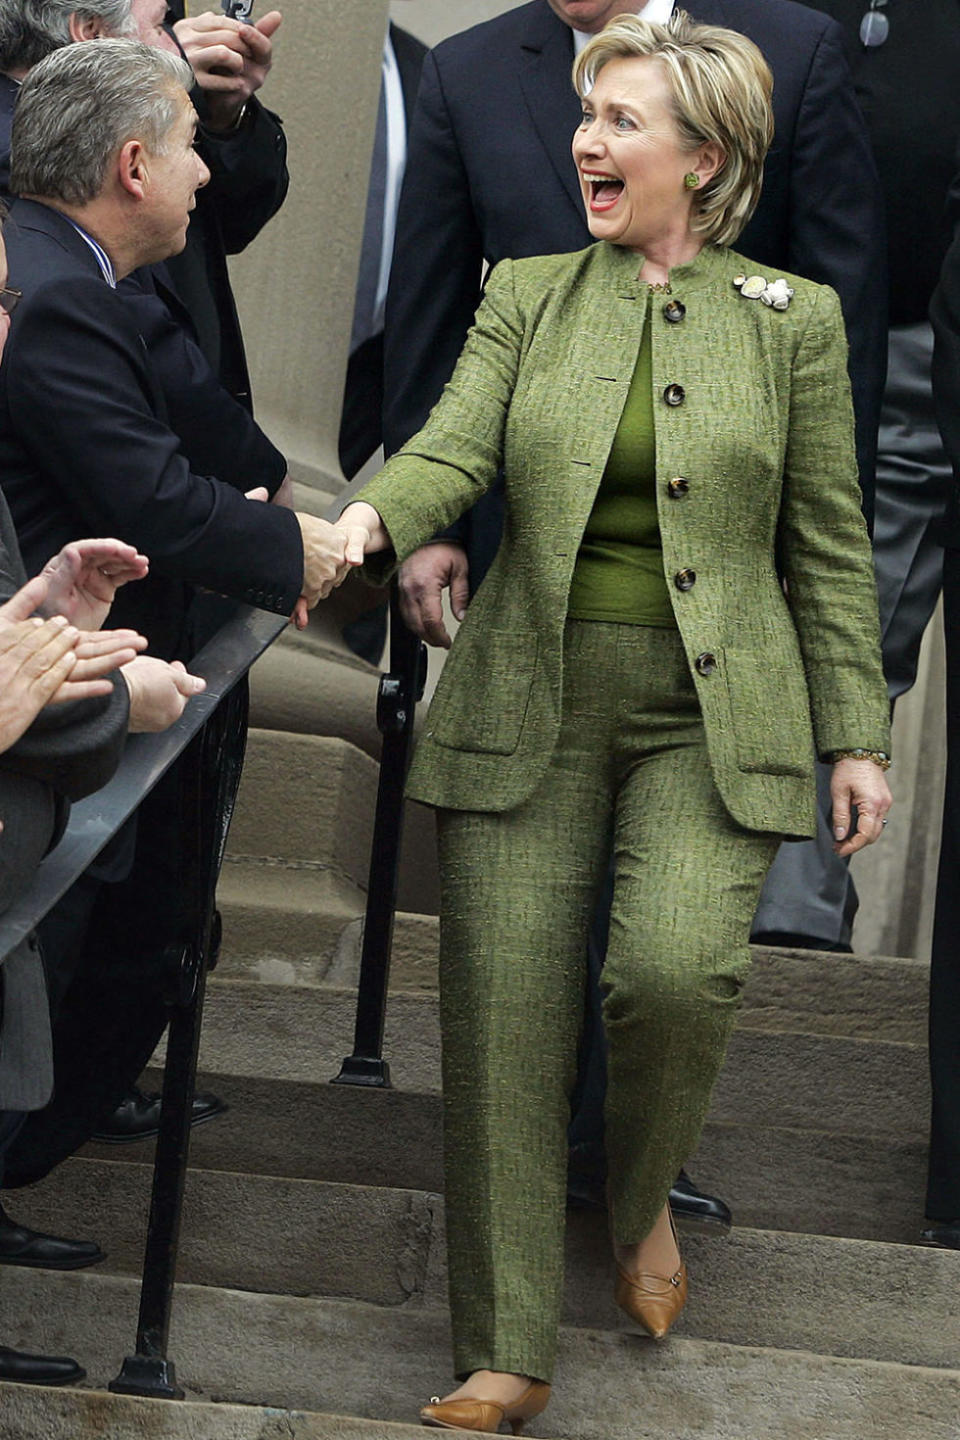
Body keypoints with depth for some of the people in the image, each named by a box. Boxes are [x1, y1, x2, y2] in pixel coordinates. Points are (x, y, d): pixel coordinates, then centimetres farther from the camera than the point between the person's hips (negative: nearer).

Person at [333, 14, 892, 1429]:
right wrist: (368, 523, -28)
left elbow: (828, 547, 7)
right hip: (530, 701, 2)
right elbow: (453, 449, -6)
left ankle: (643, 1200, 11)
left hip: (713, 713, -2)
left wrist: (857, 734, 5)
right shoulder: (526, 296, 9)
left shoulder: (792, 320, 5)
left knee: (677, 967, -22)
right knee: (504, 1007, -4)